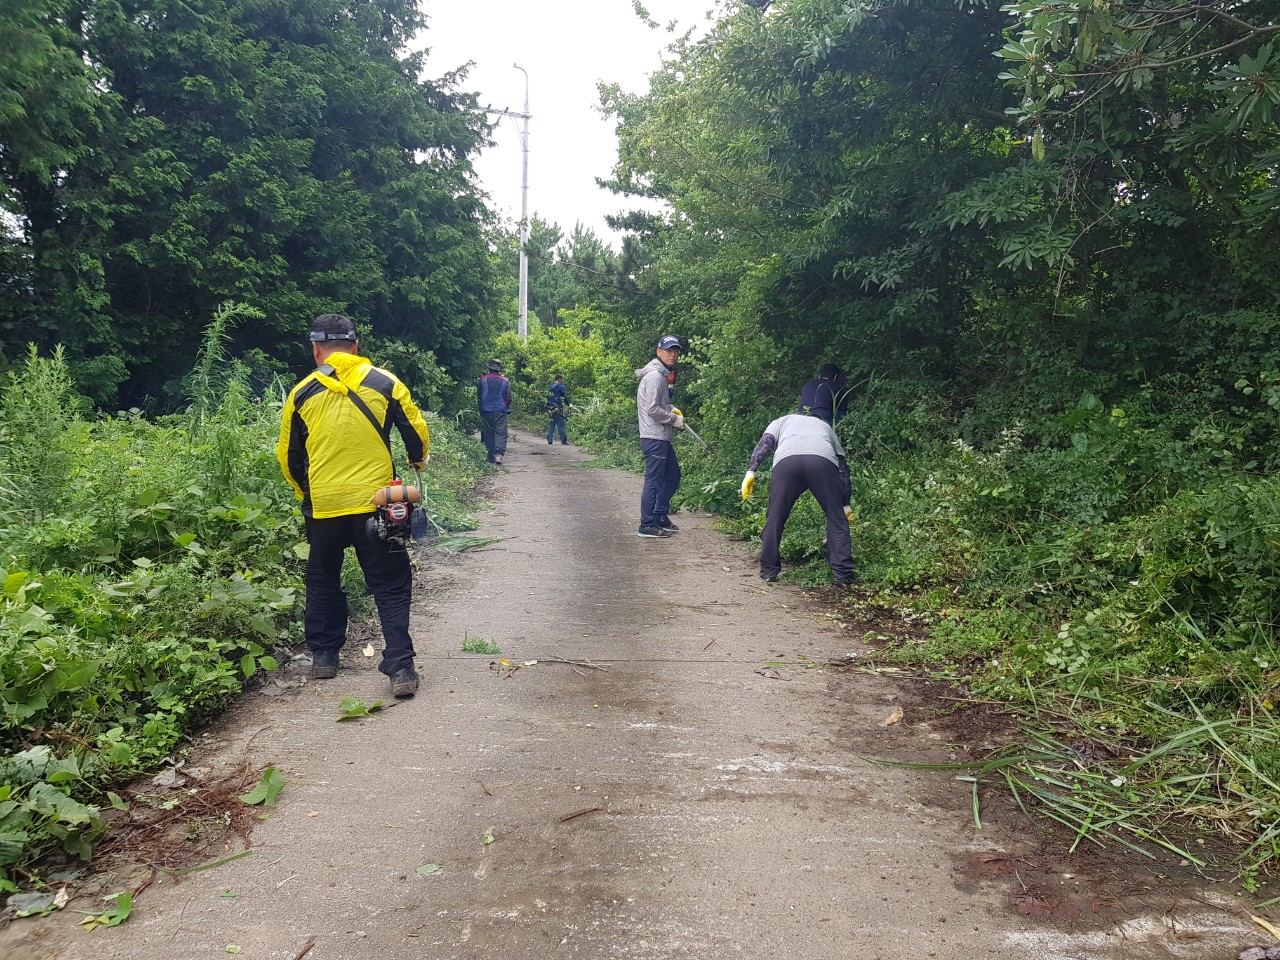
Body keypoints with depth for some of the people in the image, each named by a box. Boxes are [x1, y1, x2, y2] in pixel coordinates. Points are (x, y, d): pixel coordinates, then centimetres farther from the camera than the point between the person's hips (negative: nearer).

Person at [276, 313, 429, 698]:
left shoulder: (302, 394, 2)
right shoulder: (384, 384, -3)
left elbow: (288, 456, 10)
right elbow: (418, 434, 2)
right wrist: (418, 463, 24)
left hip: (322, 507, 2)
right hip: (375, 503, -1)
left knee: (323, 581, 22)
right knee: (390, 586, 5)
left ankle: (323, 656, 29)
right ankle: (400, 668, -2)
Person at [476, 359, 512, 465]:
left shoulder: (483, 379, -1)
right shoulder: (505, 381, -1)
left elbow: (478, 395, 6)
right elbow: (509, 398, 1)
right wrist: (506, 407, 20)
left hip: (486, 410, 1)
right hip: (500, 411, -1)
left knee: (488, 433, 9)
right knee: (500, 432, -3)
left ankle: (491, 457, 9)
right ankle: (499, 454, -20)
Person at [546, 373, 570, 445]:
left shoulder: (551, 387, 16)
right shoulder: (560, 386, -7)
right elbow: (565, 397, -7)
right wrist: (568, 405, 8)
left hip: (550, 409, 7)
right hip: (558, 408, -7)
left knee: (551, 424, 9)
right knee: (561, 425, -5)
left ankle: (549, 440, 7)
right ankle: (564, 440, -7)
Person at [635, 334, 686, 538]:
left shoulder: (665, 375, 16)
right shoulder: (655, 376, -15)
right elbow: (652, 410, -21)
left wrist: (673, 410, 7)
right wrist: (675, 419, -10)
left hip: (663, 437, 11)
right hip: (654, 436, -11)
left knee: (673, 476, 18)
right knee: (653, 480, -7)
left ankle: (660, 516, 27)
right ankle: (646, 526, -1)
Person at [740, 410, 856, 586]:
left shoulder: (782, 421, 40)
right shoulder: (825, 426, 43)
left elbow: (765, 442, 18)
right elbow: (843, 465, 39)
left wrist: (751, 471, 7)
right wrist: (846, 505, 41)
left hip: (786, 460, 0)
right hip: (824, 461, 1)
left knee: (775, 517, 13)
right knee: (837, 517, 12)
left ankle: (769, 570, 17)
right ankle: (843, 574, 8)